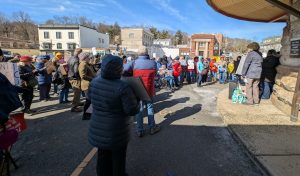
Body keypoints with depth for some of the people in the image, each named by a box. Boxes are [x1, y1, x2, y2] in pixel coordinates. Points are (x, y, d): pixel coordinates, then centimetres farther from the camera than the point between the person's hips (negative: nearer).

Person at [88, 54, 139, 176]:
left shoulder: (94, 82, -7)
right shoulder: (122, 87, -27)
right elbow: (132, 110, -23)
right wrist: (137, 100, -4)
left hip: (98, 129, 6)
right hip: (116, 131, -5)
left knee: (103, 156, 25)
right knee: (118, 158, 18)